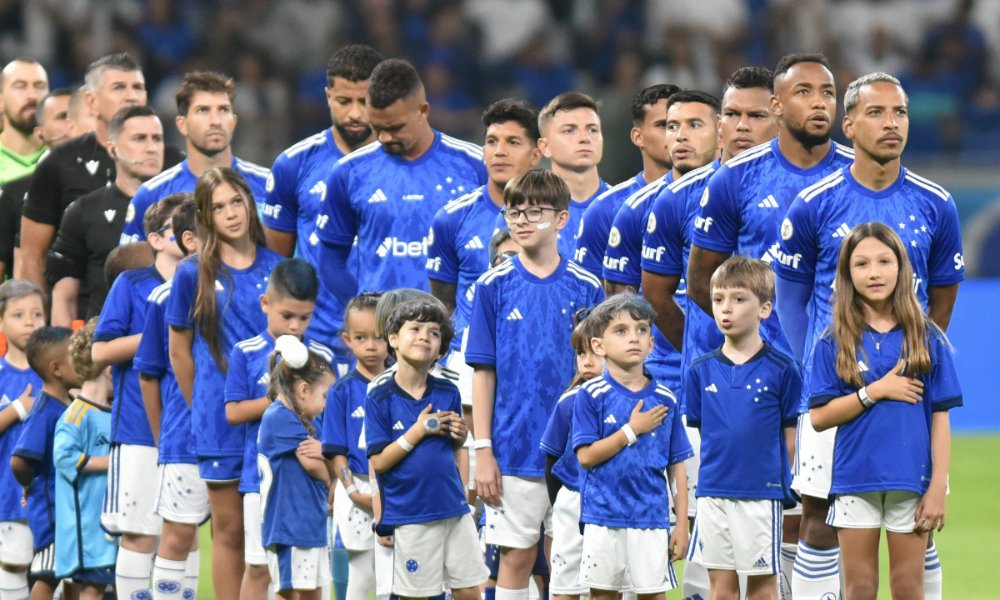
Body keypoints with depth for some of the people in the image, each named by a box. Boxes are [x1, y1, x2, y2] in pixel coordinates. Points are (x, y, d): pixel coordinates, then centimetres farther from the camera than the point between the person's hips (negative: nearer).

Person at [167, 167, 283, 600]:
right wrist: (204, 408, 8)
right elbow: (179, 352, 6)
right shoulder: (193, 274, -1)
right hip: (222, 425, -1)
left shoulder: (276, 268, 3)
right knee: (230, 529, 4)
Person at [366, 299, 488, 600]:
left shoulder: (448, 393, 5)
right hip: (409, 515, -4)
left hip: (453, 507, 4)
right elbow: (379, 462, -10)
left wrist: (460, 436, -5)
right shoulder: (380, 400, -6)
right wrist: (418, 431, -16)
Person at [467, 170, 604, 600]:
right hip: (515, 449, -1)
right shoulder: (494, 287, 0)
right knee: (516, 557, 2)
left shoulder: (585, 289, 2)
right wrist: (483, 450, -4)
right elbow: (483, 372, 1)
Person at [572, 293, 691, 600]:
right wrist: (633, 430, -13)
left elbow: (677, 467, 7)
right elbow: (586, 456, -11)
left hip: (652, 518, 2)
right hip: (604, 519, -2)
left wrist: (682, 524, 4)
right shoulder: (592, 395, -3)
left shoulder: (665, 400, 5)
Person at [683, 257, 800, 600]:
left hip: (762, 493, -3)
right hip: (714, 492, 3)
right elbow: (695, 432, 10)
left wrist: (783, 486, 0)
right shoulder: (700, 371, 5)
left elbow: (790, 438, 1)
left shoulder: (781, 370, -4)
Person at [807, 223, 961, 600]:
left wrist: (938, 488, -5)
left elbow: (940, 418, 2)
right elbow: (819, 417, -3)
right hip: (854, 480, 0)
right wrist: (875, 392, -13)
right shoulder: (834, 343, 2)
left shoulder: (928, 339, 2)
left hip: (911, 480, 0)